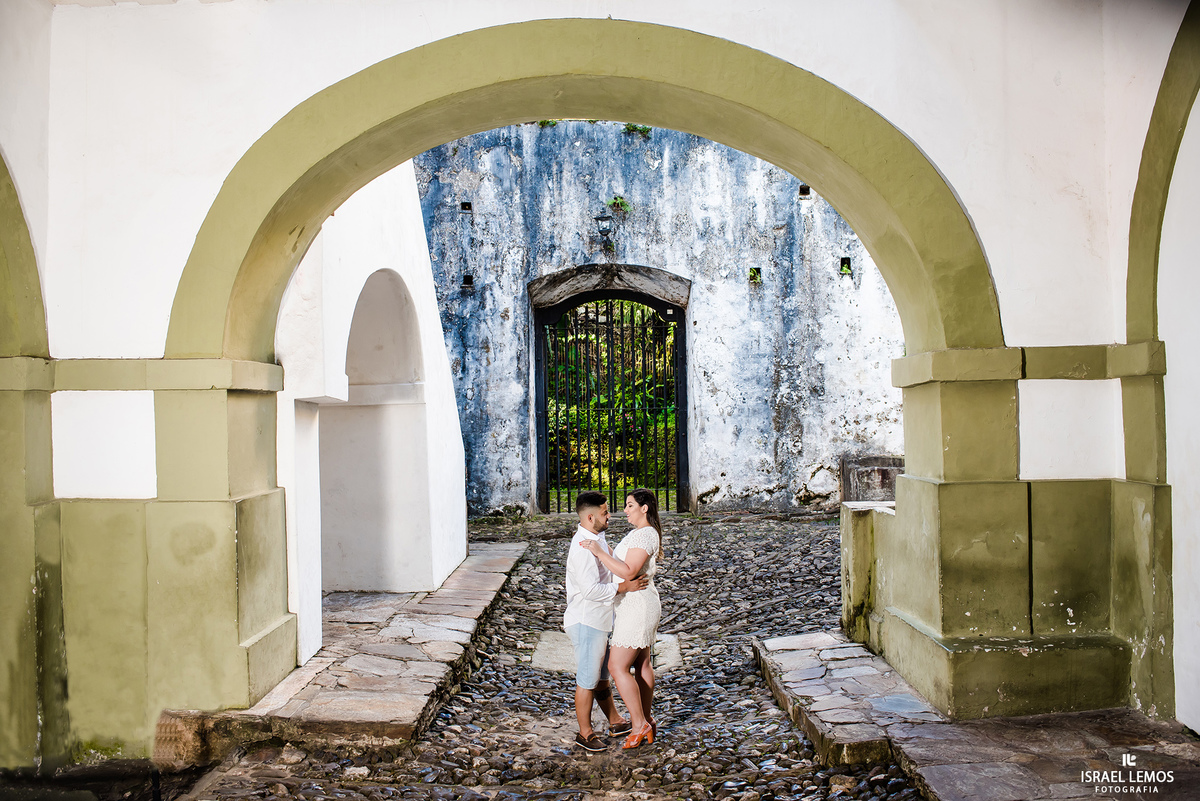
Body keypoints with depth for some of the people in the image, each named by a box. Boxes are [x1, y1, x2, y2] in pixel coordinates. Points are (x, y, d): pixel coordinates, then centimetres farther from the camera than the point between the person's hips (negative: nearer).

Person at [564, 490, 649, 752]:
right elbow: (591, 590, -30)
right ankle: (585, 733, 16)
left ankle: (615, 722, 34)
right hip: (586, 622, -10)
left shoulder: (596, 539, 8)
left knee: (601, 674, 21)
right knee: (588, 679, 3)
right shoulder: (583, 546, -25)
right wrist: (624, 586, -24)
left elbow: (613, 564, 27)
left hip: (597, 620, 10)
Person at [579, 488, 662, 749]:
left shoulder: (645, 535, -20)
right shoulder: (644, 532, 13)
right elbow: (626, 565, 19)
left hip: (637, 607, -11)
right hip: (640, 603, 11)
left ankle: (639, 725, 0)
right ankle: (646, 721, 24)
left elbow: (629, 573, -28)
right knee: (641, 664, 16)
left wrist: (600, 553, -29)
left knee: (618, 667, -7)